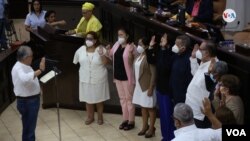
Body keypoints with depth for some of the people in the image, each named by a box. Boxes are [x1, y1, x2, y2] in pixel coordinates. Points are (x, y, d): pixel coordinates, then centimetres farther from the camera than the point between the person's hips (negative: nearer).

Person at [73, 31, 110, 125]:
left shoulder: (101, 49, -11)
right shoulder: (81, 50, -3)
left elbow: (105, 63, -19)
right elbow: (75, 62, 11)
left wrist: (102, 55, -33)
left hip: (98, 80, -2)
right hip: (86, 79, 3)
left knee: (99, 99, 10)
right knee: (88, 99, 11)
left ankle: (100, 117, 27)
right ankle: (90, 117, 27)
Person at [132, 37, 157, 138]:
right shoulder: (139, 56, 8)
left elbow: (153, 74, -19)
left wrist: (151, 88, -20)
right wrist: (135, 83, 14)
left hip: (147, 86, -8)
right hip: (139, 85, 8)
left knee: (150, 107, 3)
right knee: (143, 106, 16)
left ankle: (151, 128, 14)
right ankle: (145, 126, 27)